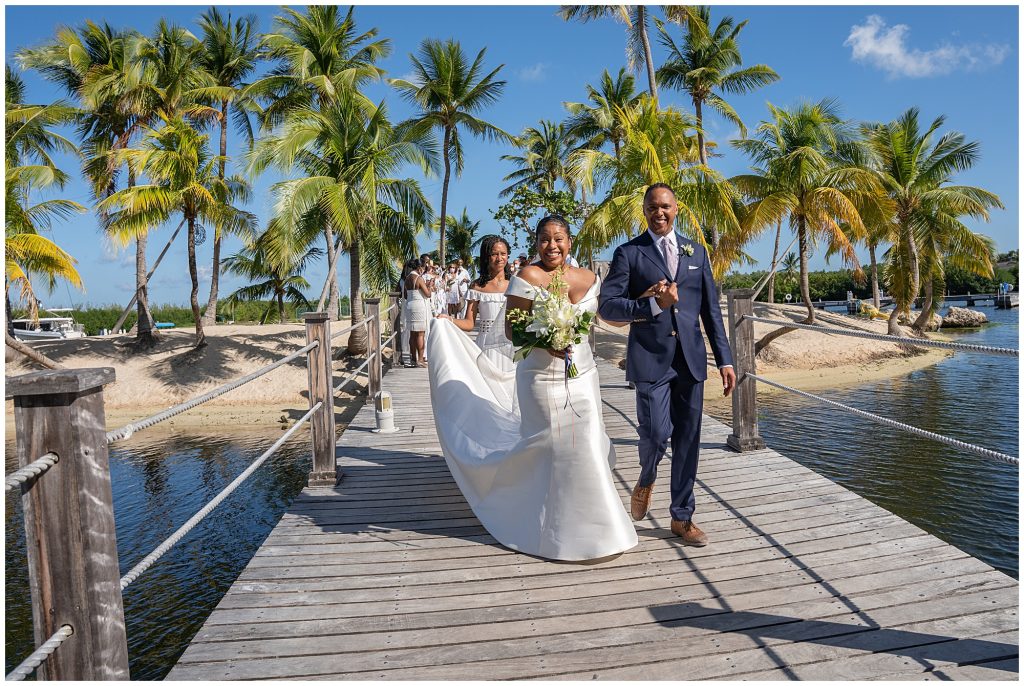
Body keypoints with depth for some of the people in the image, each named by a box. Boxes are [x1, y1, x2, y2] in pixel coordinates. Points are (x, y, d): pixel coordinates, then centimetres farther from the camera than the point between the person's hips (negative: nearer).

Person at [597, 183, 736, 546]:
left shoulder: (696, 252, 12)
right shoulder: (628, 253, 1)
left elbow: (711, 309, 11)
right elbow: (607, 305, -6)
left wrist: (724, 359, 6)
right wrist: (653, 304, -19)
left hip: (691, 358, 4)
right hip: (650, 358, -3)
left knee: (688, 439, 7)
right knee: (657, 433, -11)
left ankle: (682, 517, 22)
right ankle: (646, 480, 24)